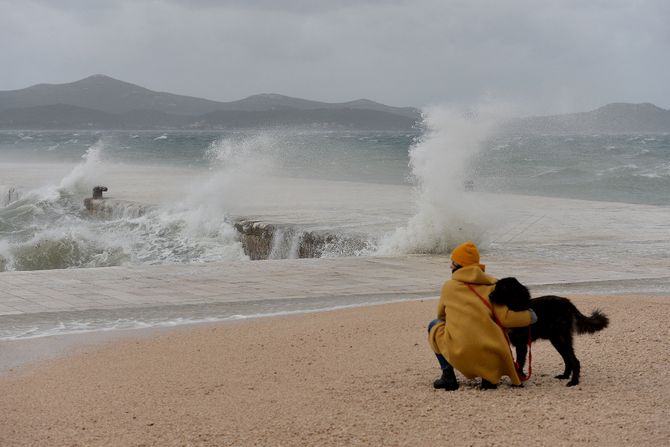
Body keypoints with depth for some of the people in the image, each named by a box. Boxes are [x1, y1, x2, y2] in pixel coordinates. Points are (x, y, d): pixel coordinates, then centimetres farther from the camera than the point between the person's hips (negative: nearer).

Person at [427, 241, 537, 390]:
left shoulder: (448, 286, 10)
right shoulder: (491, 284, 9)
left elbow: (441, 315, 26)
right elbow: (505, 318, 0)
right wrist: (530, 316, 17)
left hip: (460, 354, -2)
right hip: (491, 356, 2)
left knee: (434, 325, 26)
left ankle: (448, 375, 13)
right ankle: (488, 375, 10)